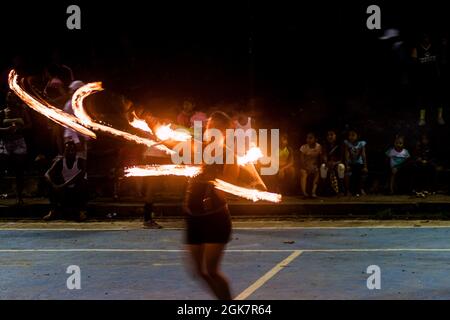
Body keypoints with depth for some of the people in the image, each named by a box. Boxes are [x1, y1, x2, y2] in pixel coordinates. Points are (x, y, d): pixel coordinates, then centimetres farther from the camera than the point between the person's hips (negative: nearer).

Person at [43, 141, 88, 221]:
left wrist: (64, 185, -43)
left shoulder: (81, 161, -12)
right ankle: (53, 210, -11)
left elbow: (81, 174, -33)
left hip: (78, 191, -2)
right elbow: (47, 174, -18)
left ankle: (82, 211, -22)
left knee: (83, 182, -32)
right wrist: (54, 185, -40)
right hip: (64, 192, 3)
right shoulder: (60, 162, -5)